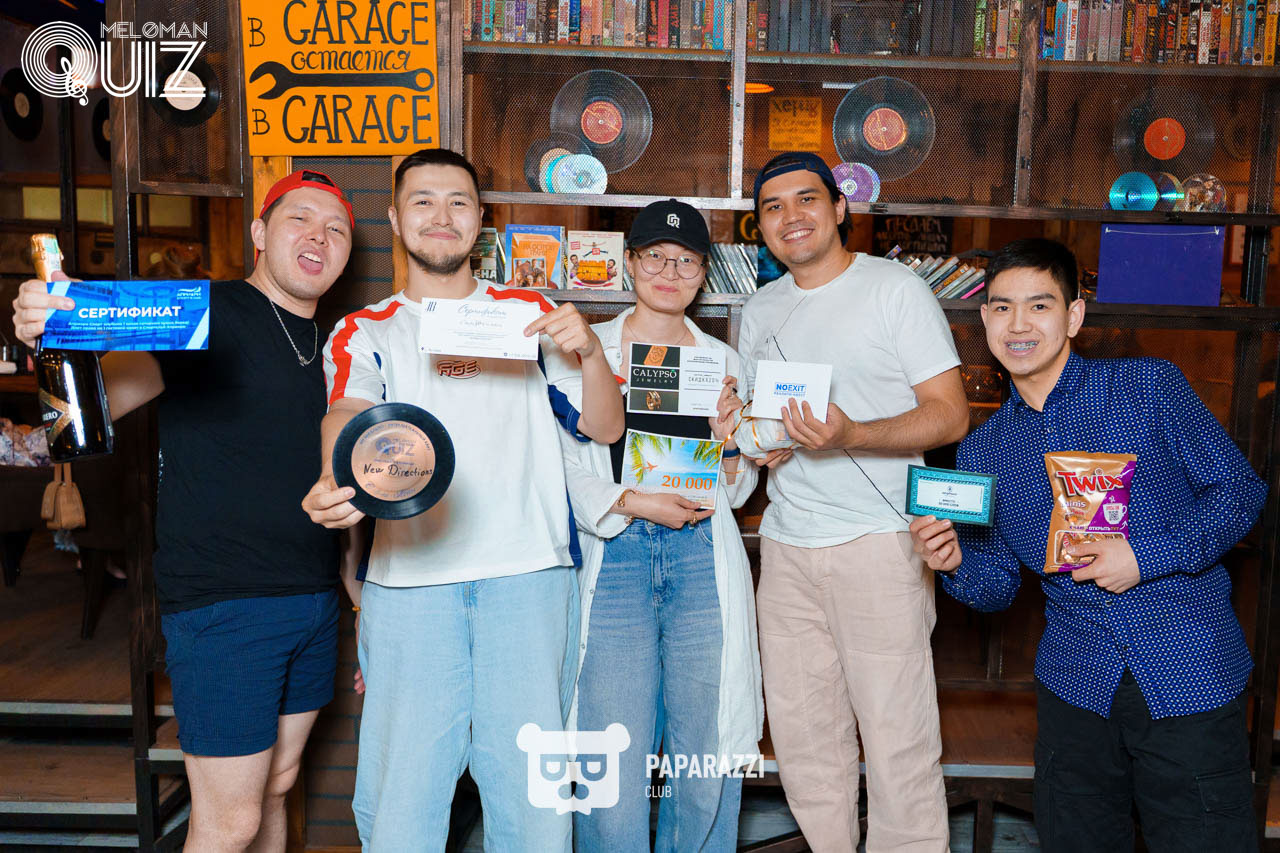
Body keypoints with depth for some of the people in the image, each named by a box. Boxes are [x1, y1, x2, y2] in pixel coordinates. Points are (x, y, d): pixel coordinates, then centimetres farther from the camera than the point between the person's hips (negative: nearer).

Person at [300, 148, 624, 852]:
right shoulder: (363, 333, 12)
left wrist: (589, 351, -10)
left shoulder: (530, 313, 15)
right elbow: (348, 414, -9)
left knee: (533, 791, 3)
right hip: (409, 582, 0)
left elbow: (604, 428, 10)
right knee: (402, 797, 1)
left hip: (528, 575, 1)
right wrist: (336, 482, -32)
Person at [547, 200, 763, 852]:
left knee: (707, 760, 5)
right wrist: (641, 504, -11)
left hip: (702, 559, 2)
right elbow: (565, 464, 2)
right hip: (614, 559, -2)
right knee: (615, 769, -1)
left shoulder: (722, 361, 14)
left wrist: (729, 442, -4)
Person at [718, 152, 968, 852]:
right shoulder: (760, 310, 15)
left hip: (878, 542, -5)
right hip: (786, 545, 5)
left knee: (896, 738, -2)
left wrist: (851, 436, -23)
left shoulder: (895, 288, -2)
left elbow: (951, 415, -7)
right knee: (801, 735, 11)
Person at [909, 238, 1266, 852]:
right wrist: (956, 564, -12)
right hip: (1076, 684, 3)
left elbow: (1240, 490, -1)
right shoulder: (981, 450, 6)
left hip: (1192, 672, -3)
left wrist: (1147, 556, -15)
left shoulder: (1148, 386, -2)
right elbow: (1000, 585, 10)